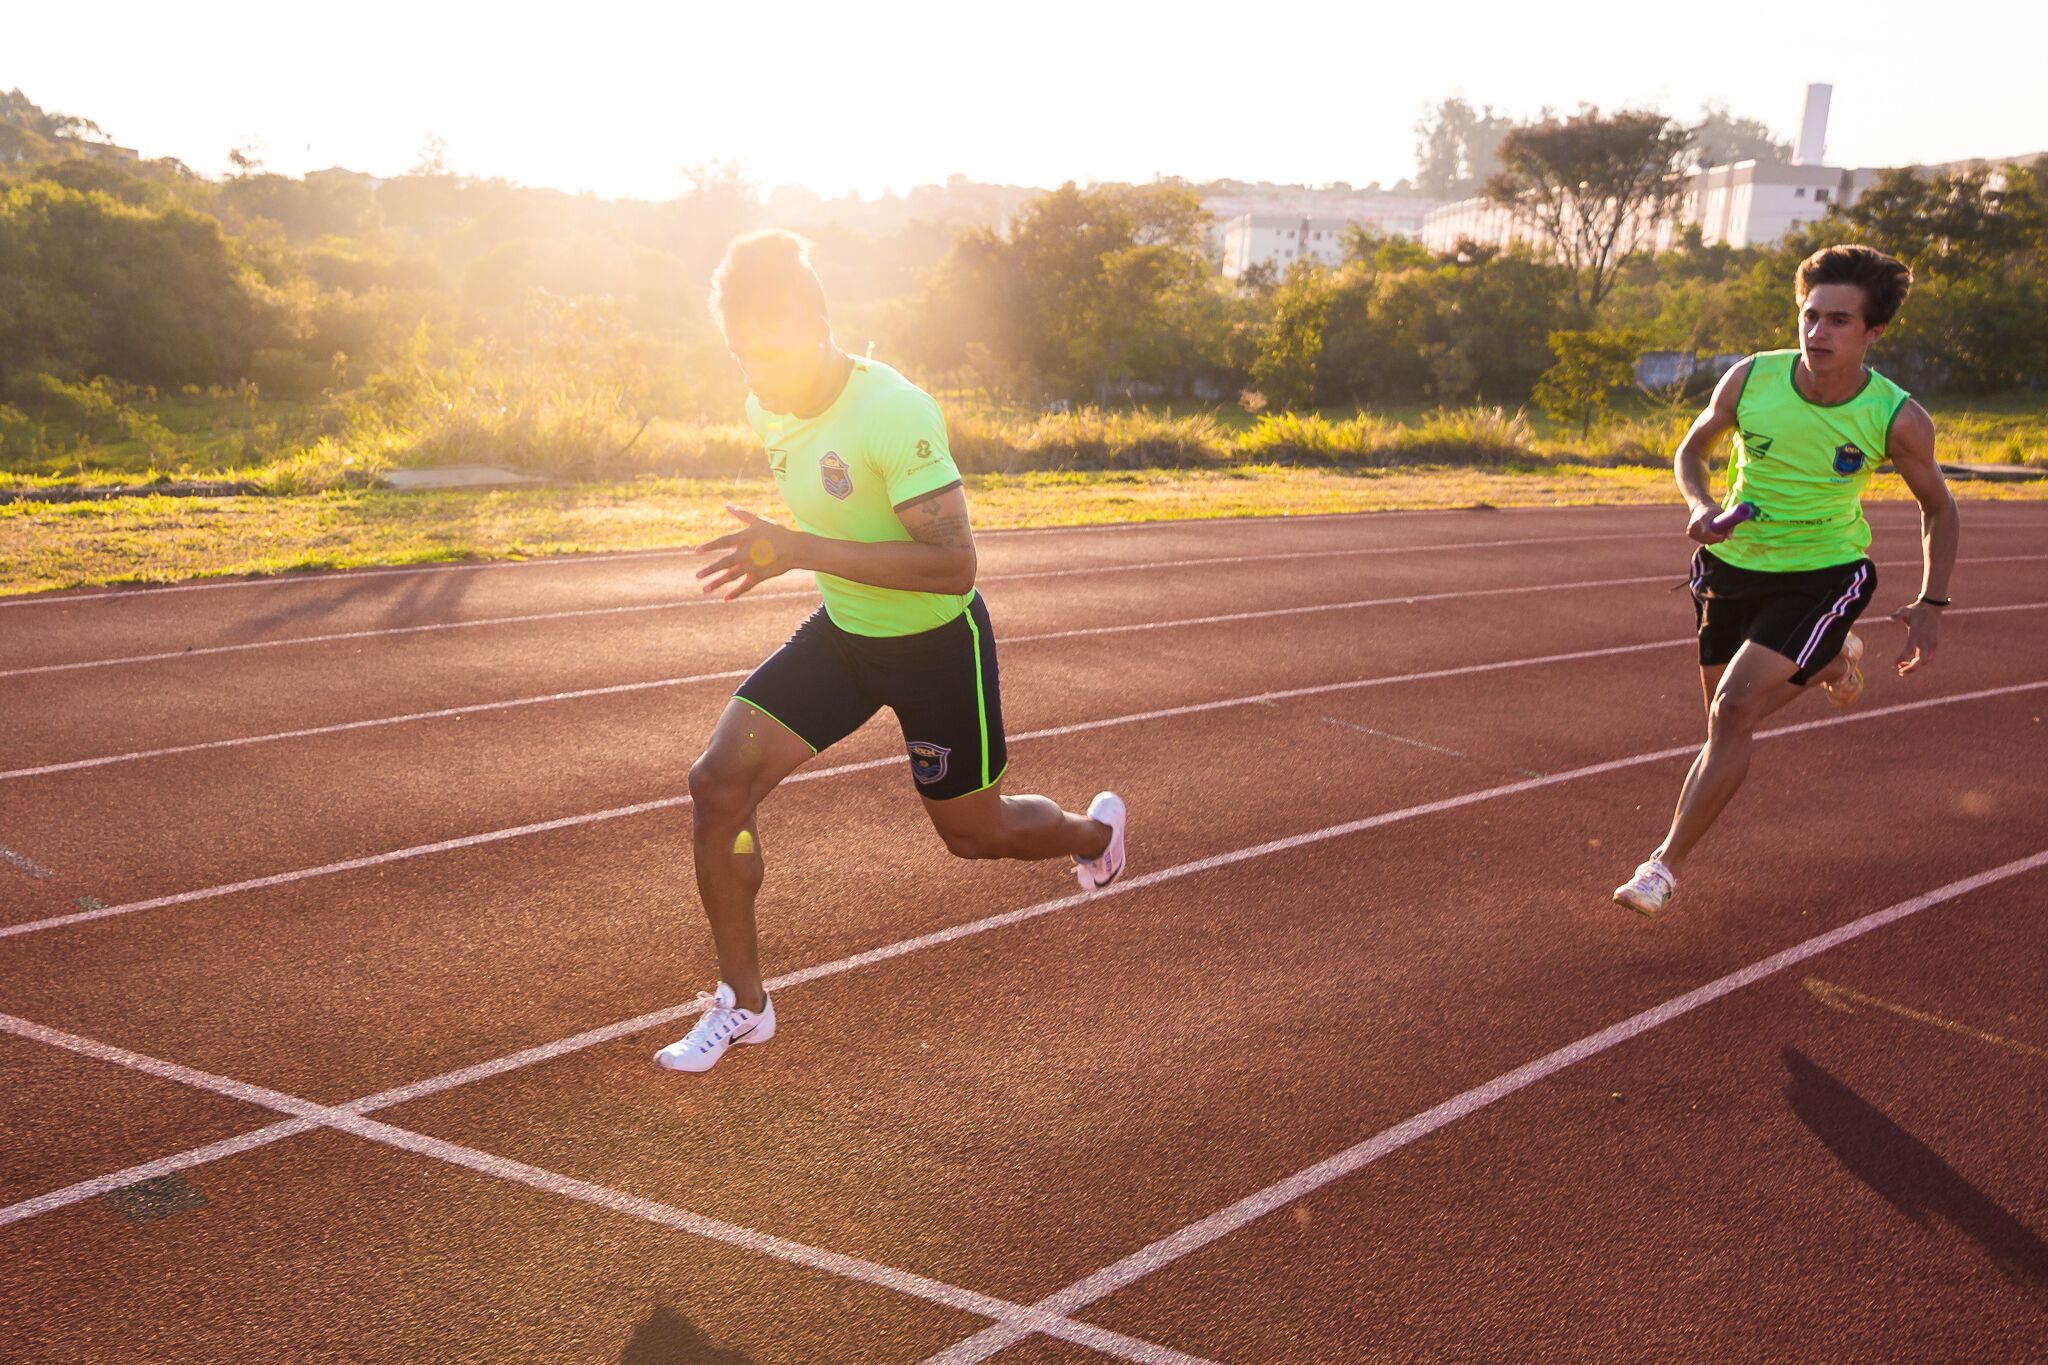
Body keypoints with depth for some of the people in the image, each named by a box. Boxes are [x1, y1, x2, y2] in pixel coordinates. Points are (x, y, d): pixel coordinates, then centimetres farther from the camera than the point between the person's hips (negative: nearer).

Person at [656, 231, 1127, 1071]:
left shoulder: (894, 412, -28)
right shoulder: (767, 405, -4)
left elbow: (954, 564, -35)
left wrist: (802, 552, -39)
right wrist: (778, 550, -2)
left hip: (937, 645, -6)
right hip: (840, 633, 6)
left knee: (973, 834, 12)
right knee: (718, 783, -10)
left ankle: (1093, 832, 49)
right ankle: (742, 1004, 7)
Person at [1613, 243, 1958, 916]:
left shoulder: (1898, 419, -17)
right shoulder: (1750, 380, -15)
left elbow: (1937, 508, 2)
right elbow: (1692, 449, 4)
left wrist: (1931, 603, -6)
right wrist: (1701, 506, -17)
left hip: (1824, 573, -3)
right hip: (1732, 561, 4)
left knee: (1735, 710, -20)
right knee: (1726, 713, 17)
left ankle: (1667, 863, -9)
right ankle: (1832, 658, 50)